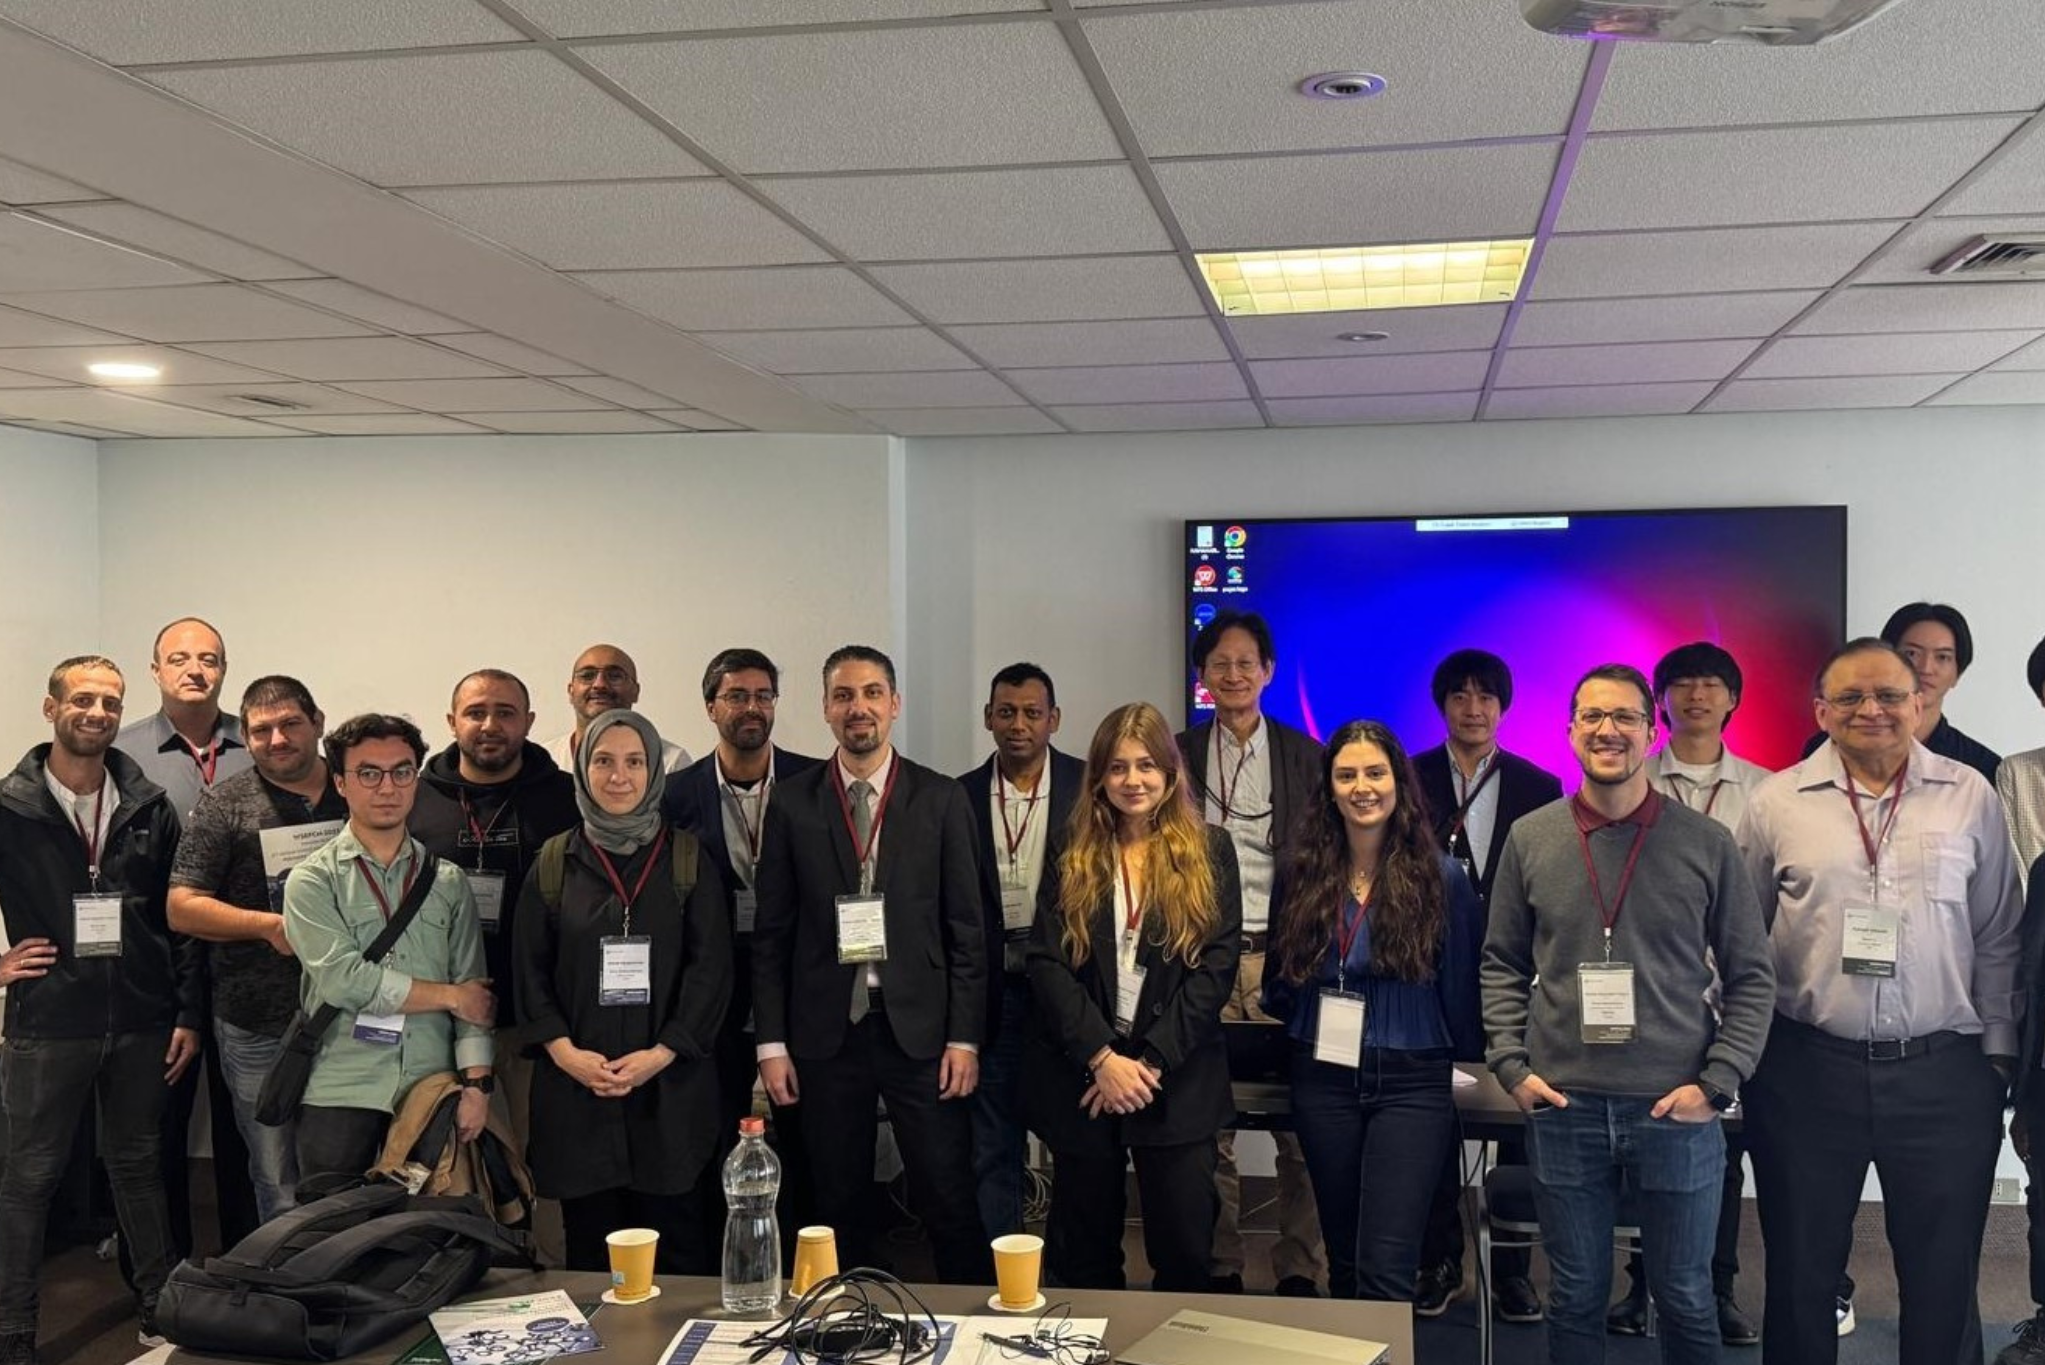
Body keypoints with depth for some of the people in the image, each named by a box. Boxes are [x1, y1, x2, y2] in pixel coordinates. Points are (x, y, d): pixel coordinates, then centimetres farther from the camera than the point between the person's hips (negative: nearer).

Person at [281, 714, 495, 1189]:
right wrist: (448, 996, -5)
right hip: (339, 1096, -2)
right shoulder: (312, 880, 2)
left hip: (430, 1093, 2)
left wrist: (477, 1084, -6)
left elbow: (474, 988, 5)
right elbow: (342, 979, -12)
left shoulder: (448, 882, 10)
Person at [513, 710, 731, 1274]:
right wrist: (564, 1051, -9)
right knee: (589, 1248, 5)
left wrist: (661, 1053, -11)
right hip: (576, 1088, 1)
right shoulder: (555, 863, 8)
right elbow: (530, 970, 5)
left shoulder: (688, 861, 5)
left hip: (670, 1087, -1)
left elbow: (711, 968, -1)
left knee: (678, 1248, 0)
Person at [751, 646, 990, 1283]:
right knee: (839, 1206, 10)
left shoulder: (941, 799, 2)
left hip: (919, 1029, -1)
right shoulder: (792, 802, 4)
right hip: (825, 1032, 1)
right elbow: (771, 932, 5)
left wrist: (964, 1038, -4)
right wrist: (771, 1041, 0)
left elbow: (967, 928, 1)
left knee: (949, 1202, 1)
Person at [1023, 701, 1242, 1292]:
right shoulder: (1073, 858, 6)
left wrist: (1150, 1061, -12)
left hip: (1177, 1081, -1)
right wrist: (1103, 1058, -14)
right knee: (1084, 1254, 11)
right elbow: (1046, 963, -3)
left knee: (1185, 1253, 1)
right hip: (1081, 1075, 1)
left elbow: (1217, 965, -5)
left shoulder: (1209, 851, 3)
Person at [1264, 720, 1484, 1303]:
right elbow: (1279, 976, 16)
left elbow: (1462, 985, 0)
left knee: (1385, 1272, -11)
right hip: (1324, 1079, 4)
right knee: (1344, 1262, 15)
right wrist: (1301, 1025, 5)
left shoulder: (1440, 876, -5)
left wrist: (1474, 1061, 2)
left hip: (1410, 1084, -3)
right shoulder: (1302, 871, 4)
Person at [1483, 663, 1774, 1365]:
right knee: (1576, 1298, 13)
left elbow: (1751, 976, 2)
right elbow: (1502, 965, 9)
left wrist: (1716, 1083, -7)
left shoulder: (1706, 844, -2)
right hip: (1562, 1108, 1)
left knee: (1686, 1298, 13)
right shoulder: (1529, 839, 2)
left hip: (1678, 1111, -1)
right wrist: (1511, 1065, -2)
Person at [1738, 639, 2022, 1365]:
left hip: (1944, 1073, 0)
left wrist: (1998, 1053, 3)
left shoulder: (1969, 796, 3)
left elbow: (1999, 939, 6)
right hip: (1805, 1070, 0)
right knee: (1800, 1270, 11)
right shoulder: (1776, 802, 1)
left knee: (1944, 1277, 9)